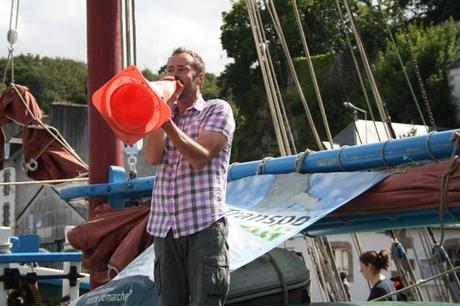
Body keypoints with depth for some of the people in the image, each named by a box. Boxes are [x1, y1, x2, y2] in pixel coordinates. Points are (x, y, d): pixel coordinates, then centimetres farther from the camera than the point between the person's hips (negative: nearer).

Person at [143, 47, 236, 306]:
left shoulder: (217, 110, 6)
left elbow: (200, 158, -11)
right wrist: (164, 106, 0)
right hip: (164, 227, 5)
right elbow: (152, 156, 0)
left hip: (204, 226, -5)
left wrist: (169, 123, -23)